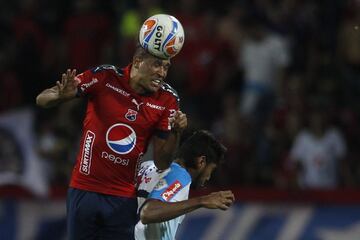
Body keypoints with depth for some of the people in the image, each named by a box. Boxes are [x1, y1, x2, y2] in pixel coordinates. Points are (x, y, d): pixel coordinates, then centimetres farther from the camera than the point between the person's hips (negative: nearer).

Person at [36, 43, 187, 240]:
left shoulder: (167, 100, -2)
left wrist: (176, 132, -17)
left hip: (124, 199, 2)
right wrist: (61, 96, -29)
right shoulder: (104, 77, -9)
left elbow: (161, 162, 0)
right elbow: (42, 100, -6)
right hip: (84, 191, -2)